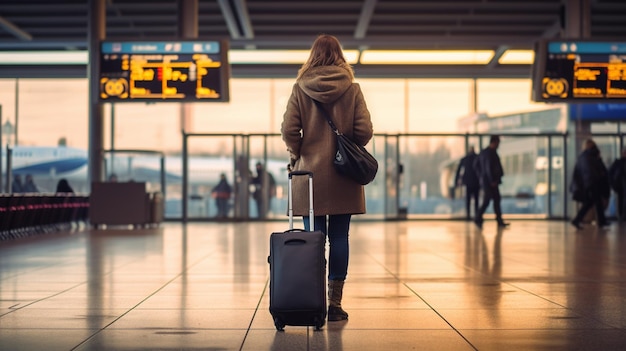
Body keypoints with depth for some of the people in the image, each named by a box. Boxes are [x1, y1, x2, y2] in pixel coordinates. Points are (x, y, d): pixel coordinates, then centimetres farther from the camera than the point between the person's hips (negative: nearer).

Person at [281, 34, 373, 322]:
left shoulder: (300, 88, -1)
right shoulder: (352, 89, 0)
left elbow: (289, 130, -6)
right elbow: (365, 131, -5)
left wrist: (297, 156, 10)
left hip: (310, 172, 0)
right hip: (344, 175, 0)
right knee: (339, 238, 4)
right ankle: (335, 303, 6)